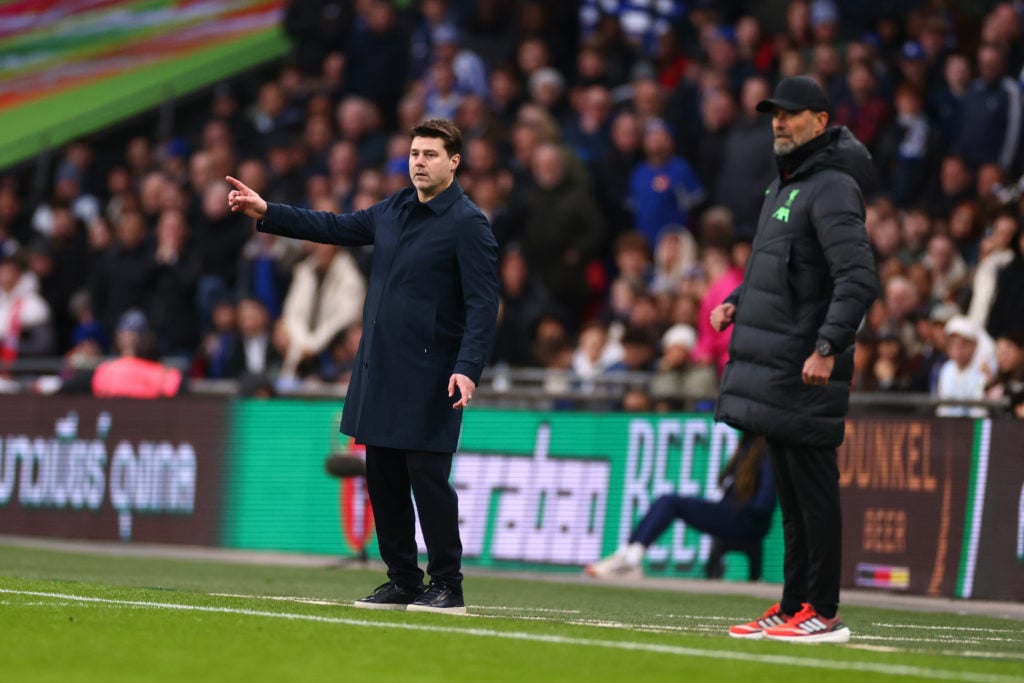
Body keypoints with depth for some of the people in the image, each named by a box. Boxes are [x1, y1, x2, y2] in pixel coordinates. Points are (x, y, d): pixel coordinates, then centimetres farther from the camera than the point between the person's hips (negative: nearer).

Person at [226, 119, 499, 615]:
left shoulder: (468, 224, -9)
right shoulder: (393, 211, 12)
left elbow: (483, 304, -14)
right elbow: (336, 228, 25)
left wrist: (468, 368, -24)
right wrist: (266, 213, 21)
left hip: (428, 377, -8)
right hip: (379, 370, 8)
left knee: (427, 477, -8)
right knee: (383, 477, 10)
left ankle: (447, 588, 0)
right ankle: (402, 582, 19)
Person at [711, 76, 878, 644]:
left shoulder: (832, 188, -13)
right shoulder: (784, 186, 18)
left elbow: (859, 278, -22)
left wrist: (828, 347, -28)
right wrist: (736, 301, 14)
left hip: (806, 371, -10)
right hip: (774, 370, 10)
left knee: (814, 491, -7)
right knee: (790, 494, 13)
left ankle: (822, 614, -4)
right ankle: (792, 608, 19)